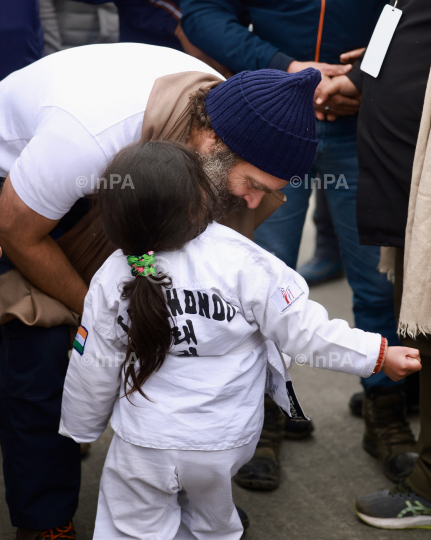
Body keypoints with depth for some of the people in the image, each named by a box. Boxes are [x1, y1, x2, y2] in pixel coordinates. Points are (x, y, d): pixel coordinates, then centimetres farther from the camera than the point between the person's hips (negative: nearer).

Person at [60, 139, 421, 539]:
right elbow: (300, 327, -17)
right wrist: (378, 353, -6)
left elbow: (93, 372, -2)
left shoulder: (111, 280, -12)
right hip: (225, 443, 0)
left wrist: (81, 429, 16)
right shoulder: (239, 260, -21)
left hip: (144, 446, 0)